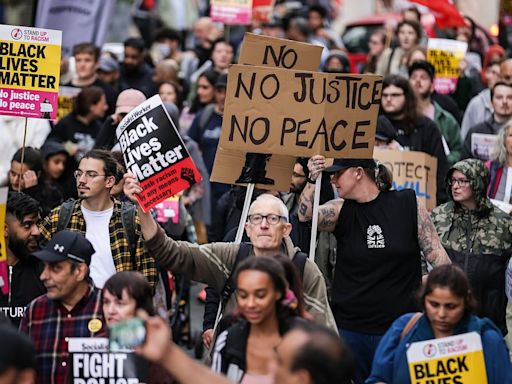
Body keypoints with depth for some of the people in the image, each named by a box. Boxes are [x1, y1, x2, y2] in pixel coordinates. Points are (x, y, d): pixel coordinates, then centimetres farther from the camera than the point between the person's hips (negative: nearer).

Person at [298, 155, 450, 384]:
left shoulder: (409, 204, 0)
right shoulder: (340, 211, 5)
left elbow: (436, 254, 1)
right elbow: (305, 215, -13)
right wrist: (313, 181, -29)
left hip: (399, 328, -2)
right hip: (349, 328, 2)